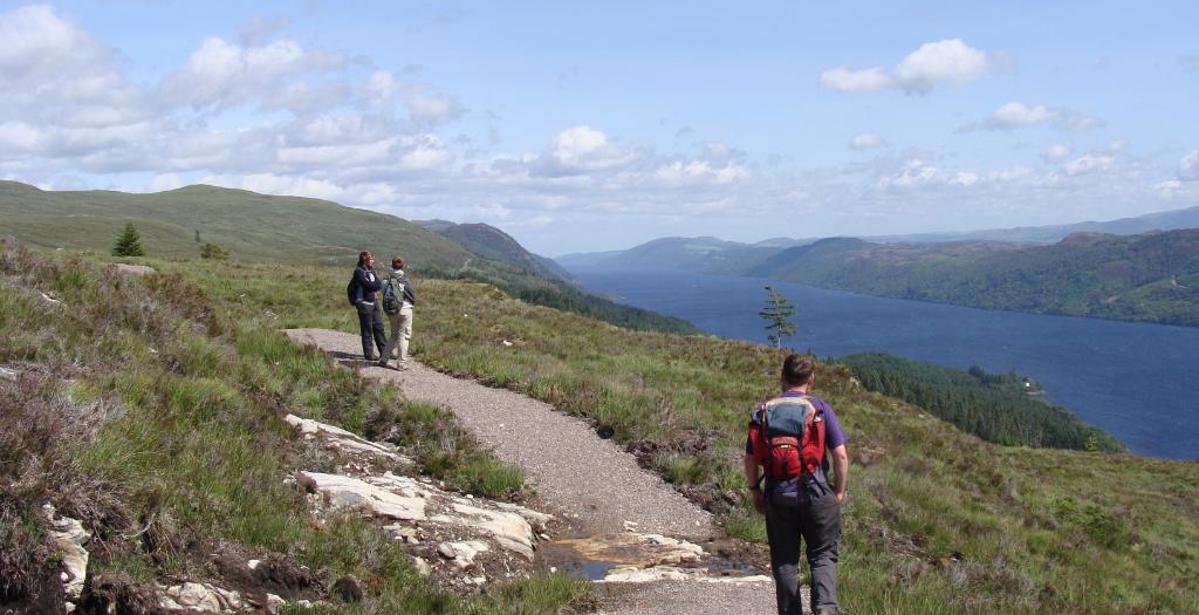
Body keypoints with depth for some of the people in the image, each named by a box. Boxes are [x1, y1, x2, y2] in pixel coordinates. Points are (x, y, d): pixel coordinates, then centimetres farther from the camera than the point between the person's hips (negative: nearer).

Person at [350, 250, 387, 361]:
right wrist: (376, 285, -2)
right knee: (367, 330, 0)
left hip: (373, 302, 8)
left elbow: (379, 285, 11)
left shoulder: (370, 270, 14)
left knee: (379, 327, 10)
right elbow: (371, 285, -17)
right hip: (364, 303, -8)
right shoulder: (359, 271, -12)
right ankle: (368, 354, 8)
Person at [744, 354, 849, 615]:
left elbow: (750, 459, 3)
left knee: (784, 561, 12)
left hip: (777, 496, 2)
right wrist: (840, 490, 5)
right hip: (815, 495, -2)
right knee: (823, 556, 6)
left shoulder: (763, 412, 4)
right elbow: (841, 455, -7)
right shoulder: (819, 409, -4)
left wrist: (755, 491, 15)